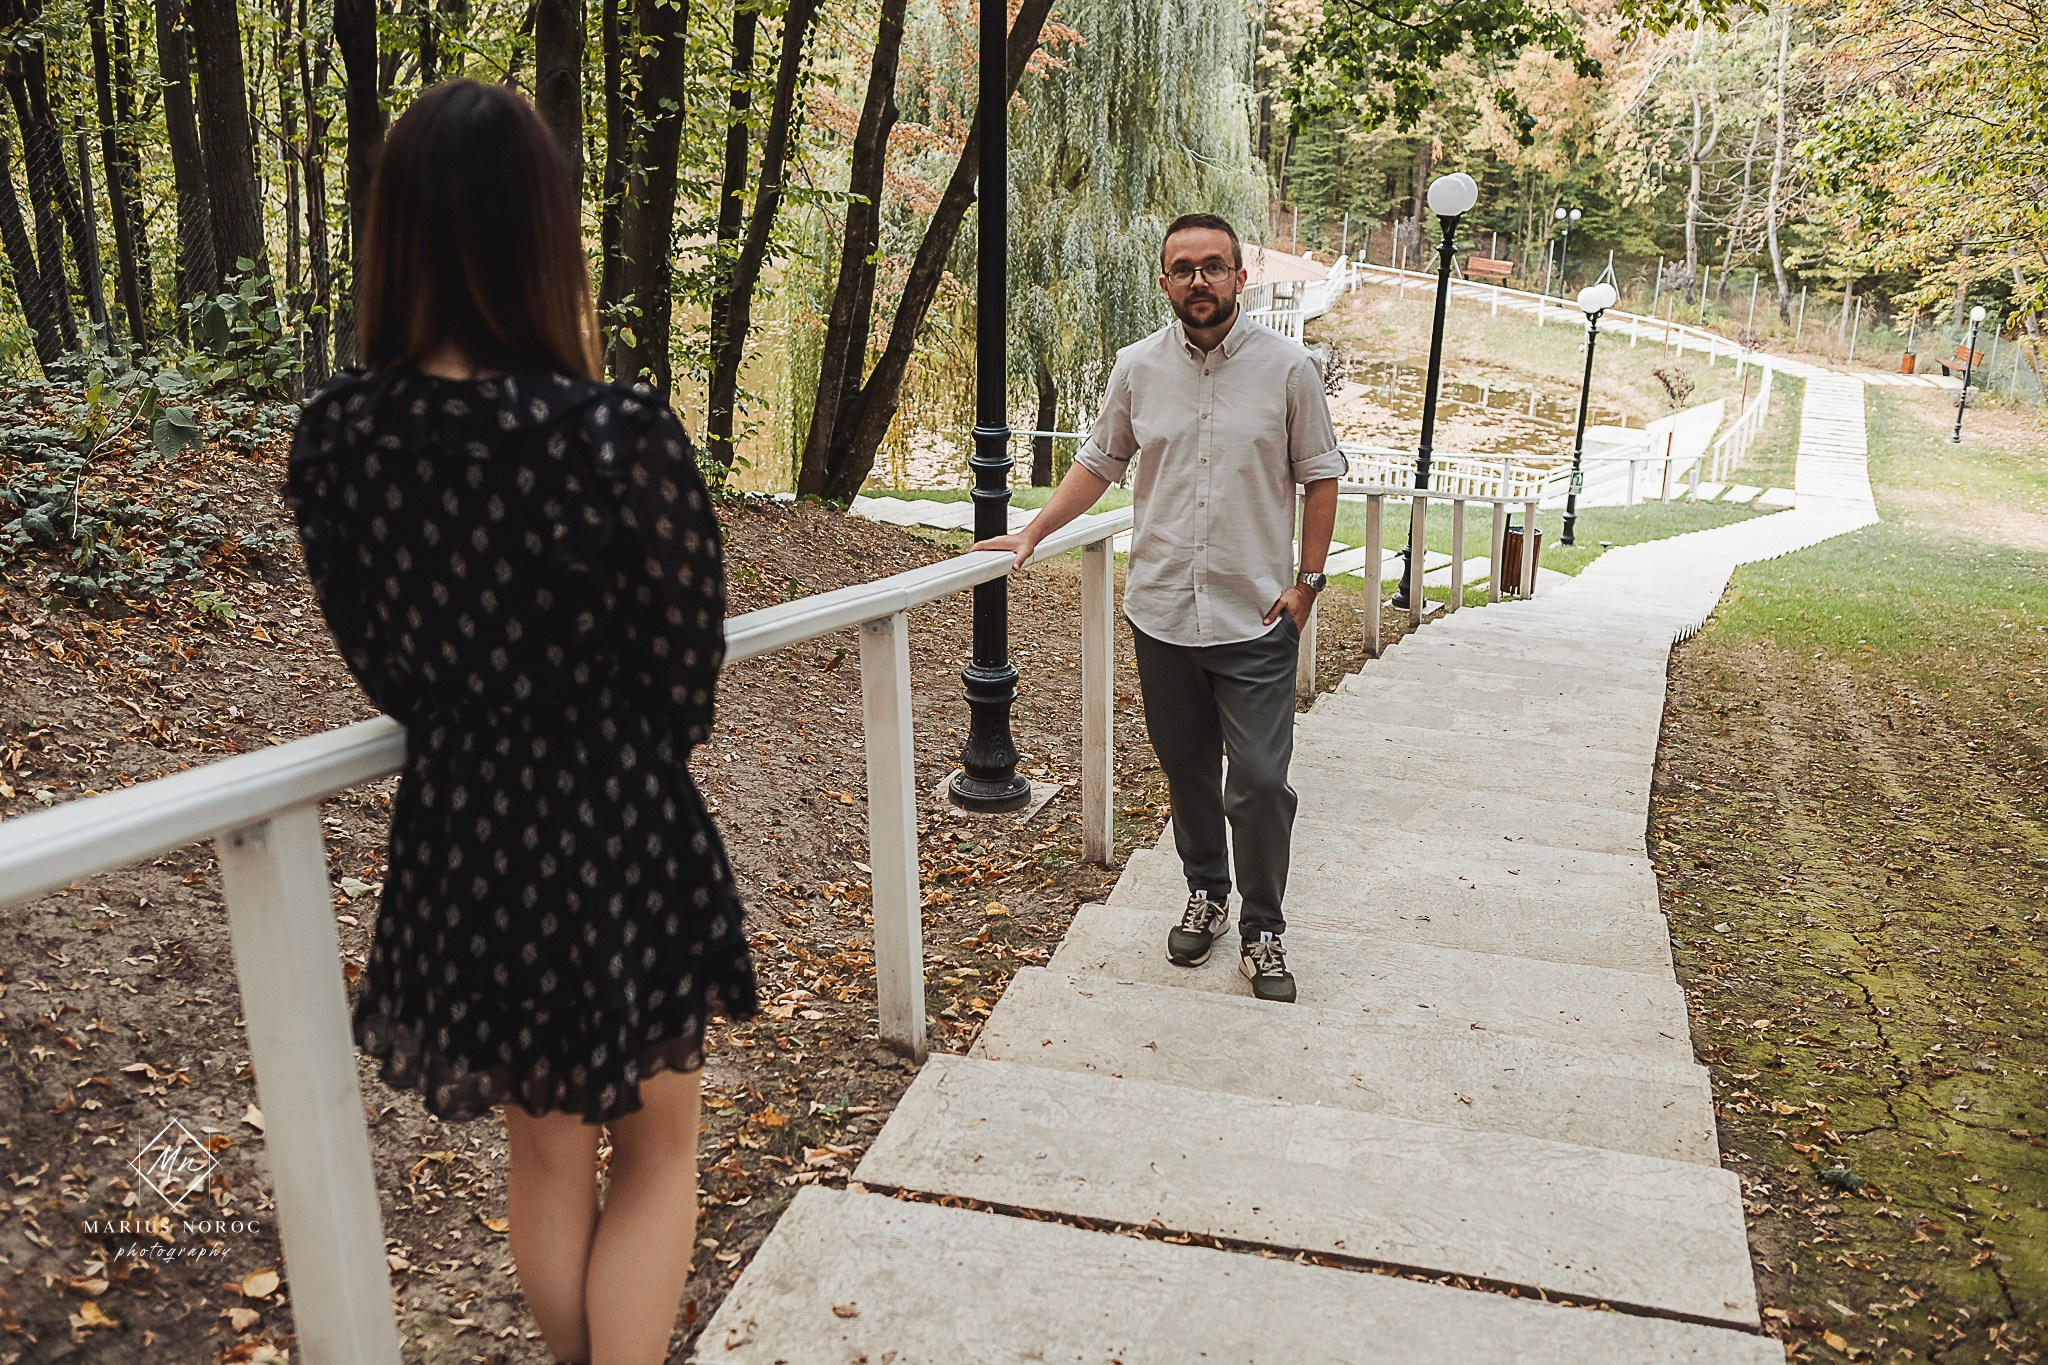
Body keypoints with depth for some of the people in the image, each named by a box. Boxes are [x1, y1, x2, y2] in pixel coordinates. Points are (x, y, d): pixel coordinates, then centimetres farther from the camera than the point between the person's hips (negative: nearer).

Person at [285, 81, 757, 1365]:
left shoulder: (336, 435, -8)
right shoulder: (624, 433, -23)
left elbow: (385, 668, 3)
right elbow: (686, 690, -14)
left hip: (457, 836, 5)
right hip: (620, 833, -4)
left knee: (545, 1153, 25)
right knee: (656, 1156, 20)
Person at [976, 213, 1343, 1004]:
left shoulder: (1288, 368, -3)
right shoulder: (1137, 367, 4)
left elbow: (1319, 476, 3)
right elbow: (1099, 462, 14)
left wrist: (1307, 582, -3)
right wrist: (1032, 534, 7)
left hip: (1256, 618, -2)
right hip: (1162, 612, 3)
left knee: (1260, 781, -4)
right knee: (1186, 768, 15)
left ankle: (1262, 931, 15)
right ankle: (1205, 894, 36)